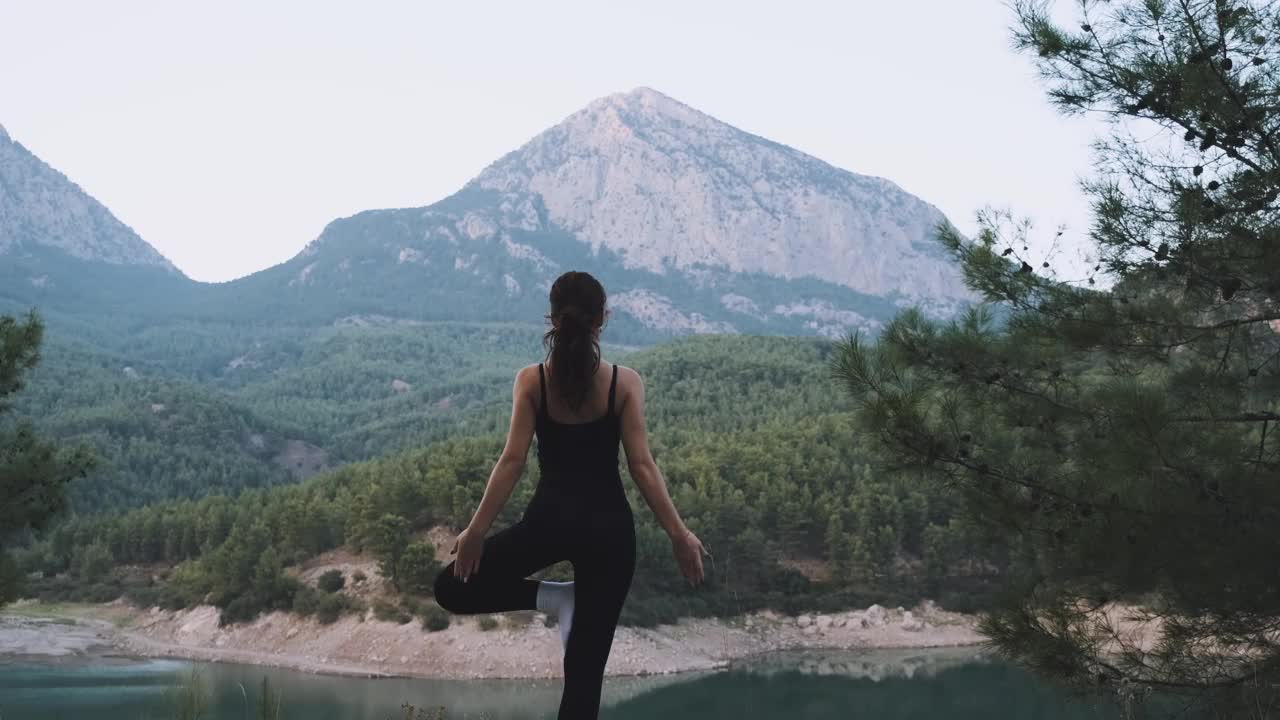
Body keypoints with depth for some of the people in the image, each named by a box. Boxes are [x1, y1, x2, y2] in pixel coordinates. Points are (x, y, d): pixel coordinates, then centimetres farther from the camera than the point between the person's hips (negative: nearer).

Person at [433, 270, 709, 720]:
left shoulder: (531, 380, -3)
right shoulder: (625, 383, -3)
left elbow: (513, 460, -8)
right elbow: (642, 466, -7)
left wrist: (477, 530, -5)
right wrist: (679, 534, -3)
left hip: (549, 520, -1)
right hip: (608, 525, 2)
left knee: (452, 589, 16)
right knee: (586, 666, 6)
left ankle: (552, 597, 1)